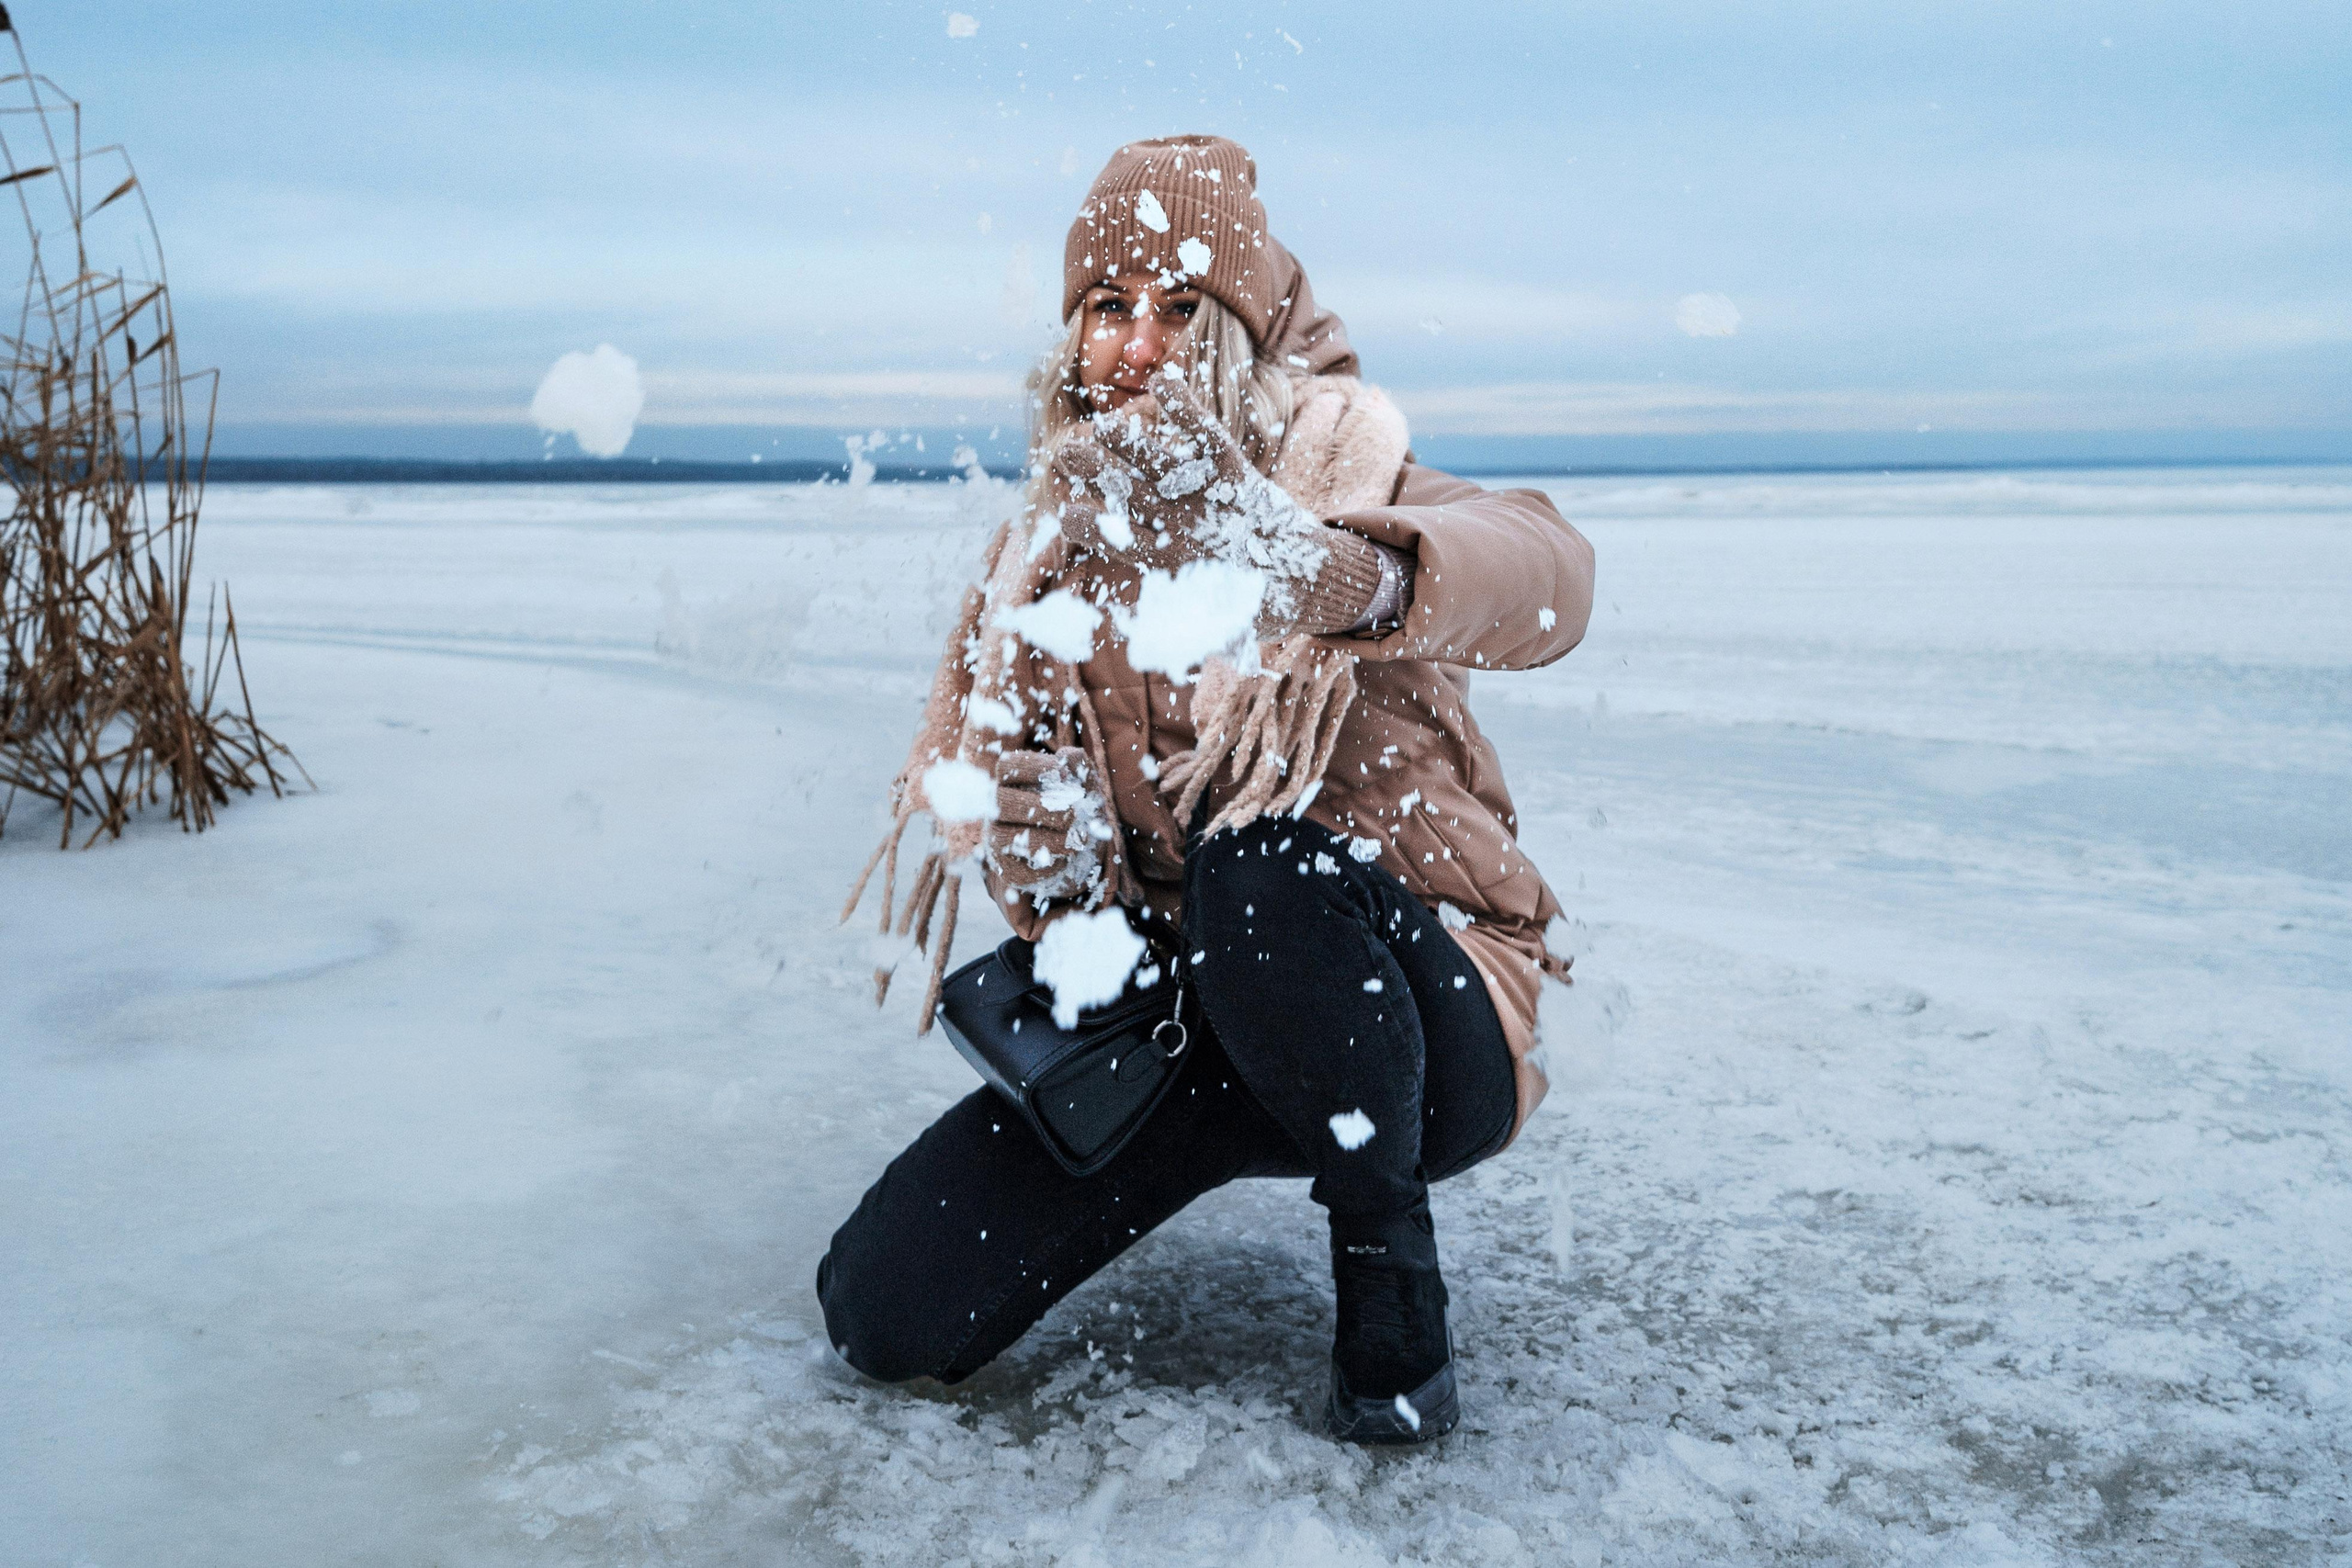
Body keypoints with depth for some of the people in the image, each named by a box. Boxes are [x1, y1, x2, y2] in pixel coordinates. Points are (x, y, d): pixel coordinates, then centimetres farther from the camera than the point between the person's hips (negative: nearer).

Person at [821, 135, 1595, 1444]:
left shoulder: (1343, 473, -10)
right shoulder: (1057, 537, 5)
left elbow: (1547, 572, -32)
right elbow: (997, 755, 10)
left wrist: (1335, 575, -56)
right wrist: (1065, 903, -16)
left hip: (1417, 1022, -3)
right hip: (1161, 1018, 4)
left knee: (1262, 870, -39)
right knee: (885, 1312, -8)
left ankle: (1392, 1271, -14)